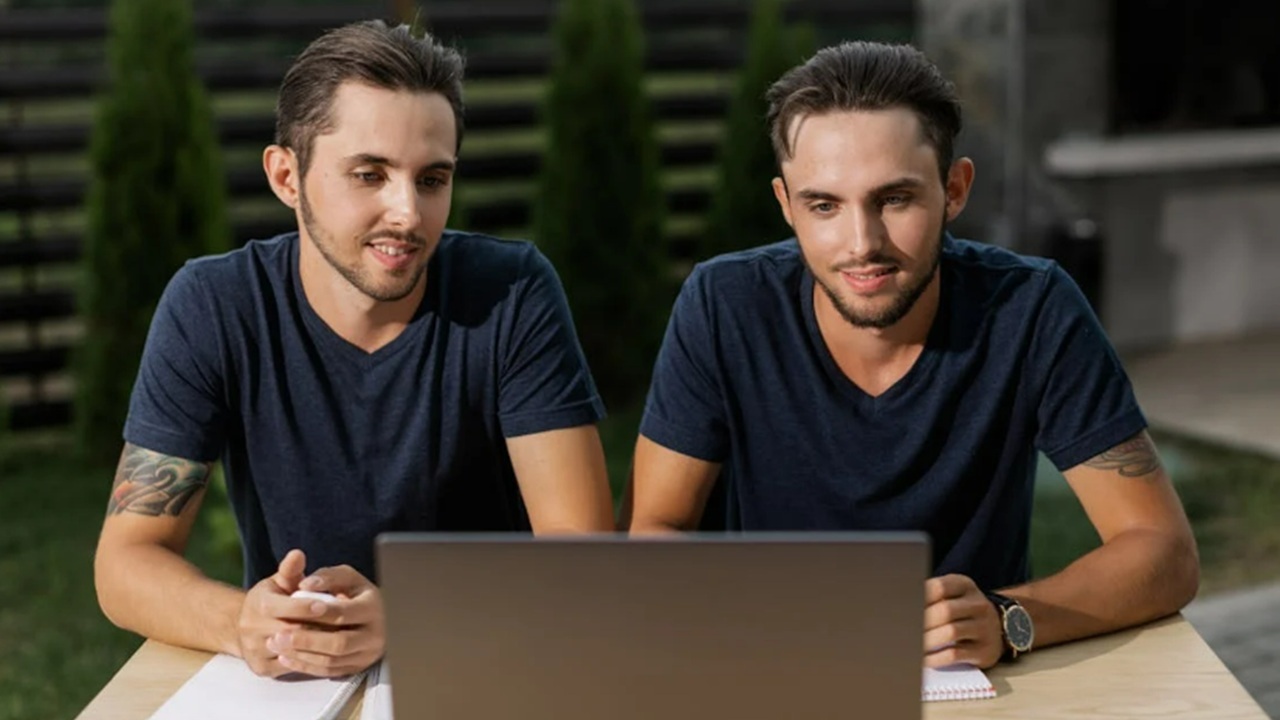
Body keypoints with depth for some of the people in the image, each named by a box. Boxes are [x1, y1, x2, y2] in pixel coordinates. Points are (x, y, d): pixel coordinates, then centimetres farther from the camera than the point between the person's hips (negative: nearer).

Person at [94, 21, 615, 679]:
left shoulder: (513, 296, -12)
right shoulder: (211, 309, -9)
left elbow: (581, 550, -15)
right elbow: (125, 560, -9)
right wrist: (242, 622, -30)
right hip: (290, 682, 2)